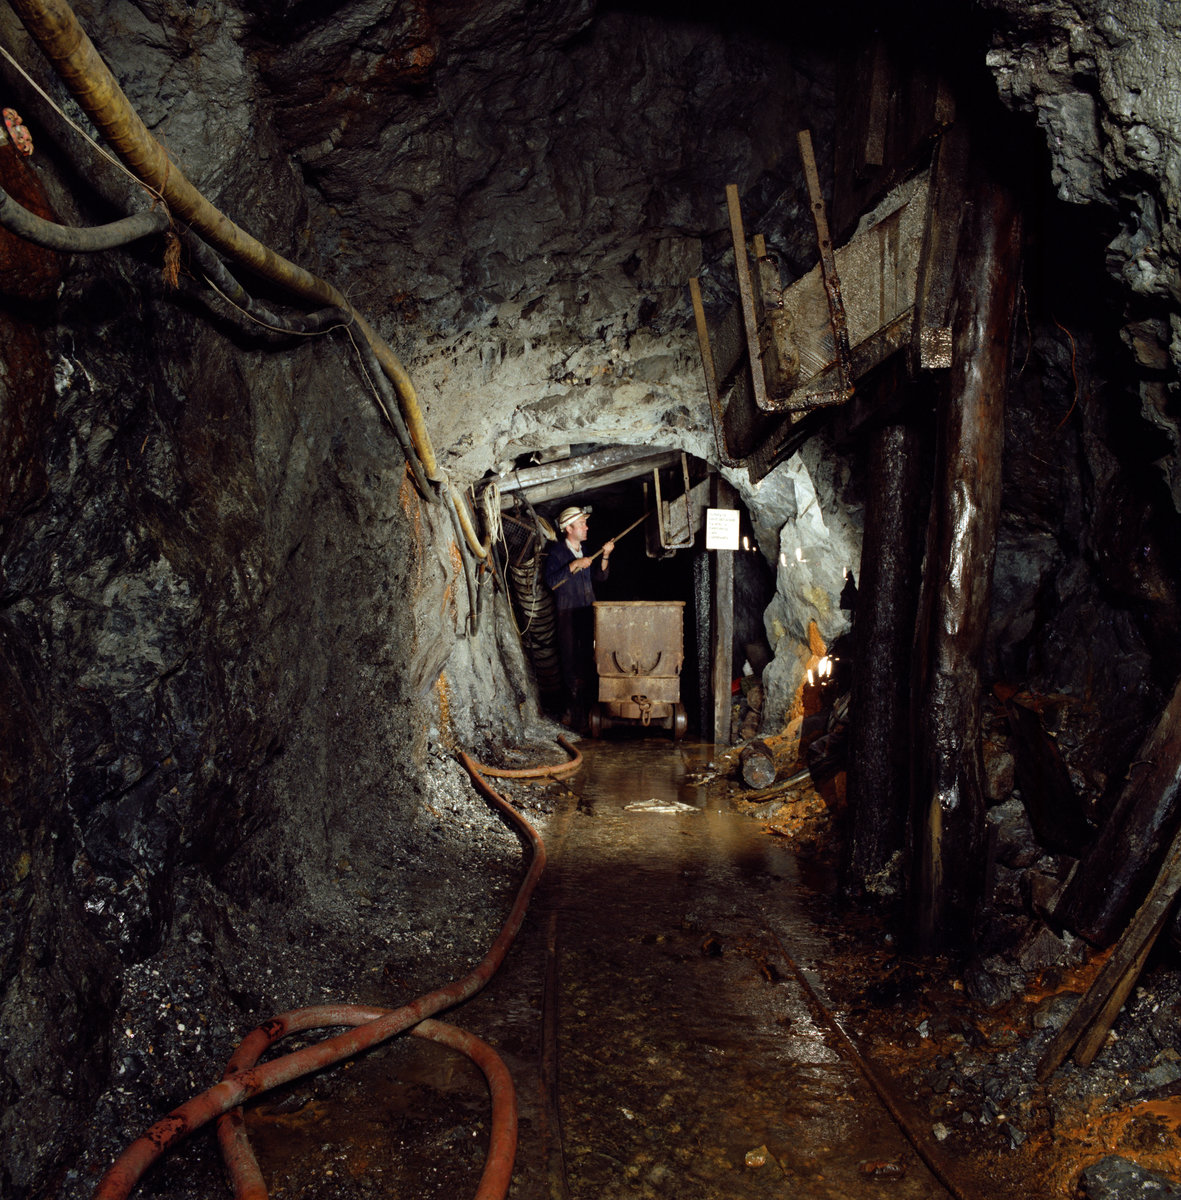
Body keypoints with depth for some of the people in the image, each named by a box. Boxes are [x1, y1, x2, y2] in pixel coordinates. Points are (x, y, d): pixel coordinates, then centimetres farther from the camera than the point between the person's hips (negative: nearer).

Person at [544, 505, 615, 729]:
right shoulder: (557, 552, -3)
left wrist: (605, 557, -2)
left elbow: (599, 577, 12)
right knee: (570, 662, -4)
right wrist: (573, 566, -19)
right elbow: (551, 581, -14)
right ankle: (574, 709, 1)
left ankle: (584, 705, 13)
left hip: (588, 612, 5)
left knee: (588, 661, 5)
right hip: (568, 614, -5)